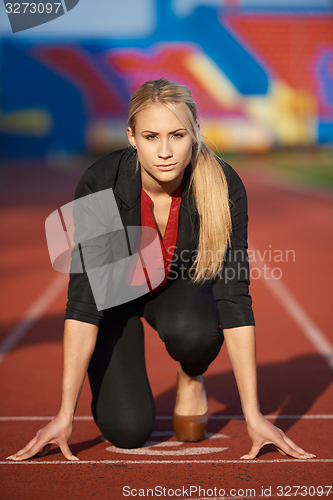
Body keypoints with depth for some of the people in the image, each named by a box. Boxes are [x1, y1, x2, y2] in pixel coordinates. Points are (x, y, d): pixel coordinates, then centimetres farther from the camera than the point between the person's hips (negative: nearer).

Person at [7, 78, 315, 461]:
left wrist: (253, 415, -30)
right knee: (128, 430, -18)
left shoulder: (223, 187, -30)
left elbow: (234, 299, -28)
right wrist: (65, 415, -33)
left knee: (191, 330, -37)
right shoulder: (101, 184, -33)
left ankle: (190, 379, -1)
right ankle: (115, 376, 17)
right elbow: (83, 300, -32)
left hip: (182, 286, 1)